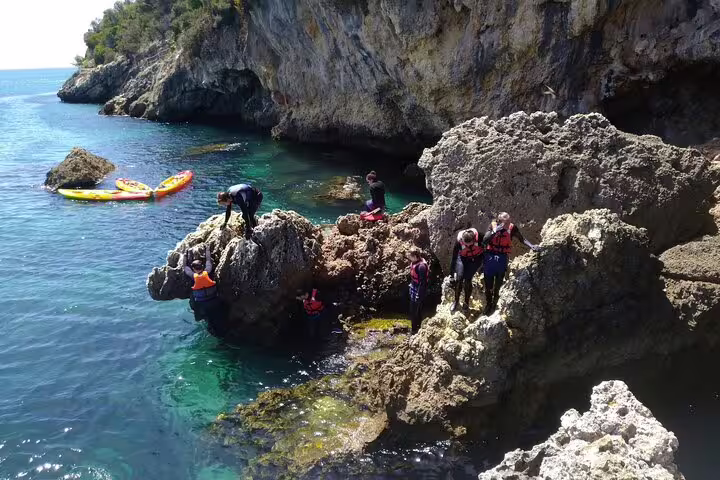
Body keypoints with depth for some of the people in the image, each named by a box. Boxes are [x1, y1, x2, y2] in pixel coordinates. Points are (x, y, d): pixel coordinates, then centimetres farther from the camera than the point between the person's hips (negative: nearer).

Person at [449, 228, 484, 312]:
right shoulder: (459, 241, -27)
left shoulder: (478, 236, -31)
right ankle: (456, 301, 11)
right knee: (459, 278, -8)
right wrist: (452, 272, -12)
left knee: (467, 280, -10)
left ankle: (467, 303, 8)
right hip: (463, 258, 1)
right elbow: (454, 257, -15)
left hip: (476, 258, -1)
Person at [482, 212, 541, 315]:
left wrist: (531, 246, -13)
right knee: (488, 284, 10)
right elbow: (484, 241, -22)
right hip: (490, 256, 0)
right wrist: (495, 231, -32)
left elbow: (522, 239, 2)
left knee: (498, 284, 9)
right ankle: (488, 305, 31)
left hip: (502, 258, 0)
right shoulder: (492, 226, -12)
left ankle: (494, 304, 28)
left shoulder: (512, 228, -9)